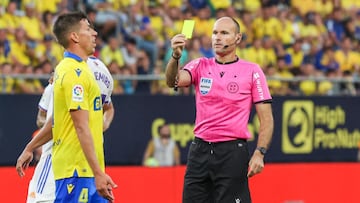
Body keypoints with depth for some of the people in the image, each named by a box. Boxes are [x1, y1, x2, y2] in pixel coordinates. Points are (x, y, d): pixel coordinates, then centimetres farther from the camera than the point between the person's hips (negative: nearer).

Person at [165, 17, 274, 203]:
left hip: (233, 152, -3)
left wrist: (259, 153, -12)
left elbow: (266, 119, 0)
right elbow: (173, 81, -11)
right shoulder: (201, 66, 9)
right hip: (200, 150, 3)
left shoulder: (252, 71, 2)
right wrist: (176, 56, -31)